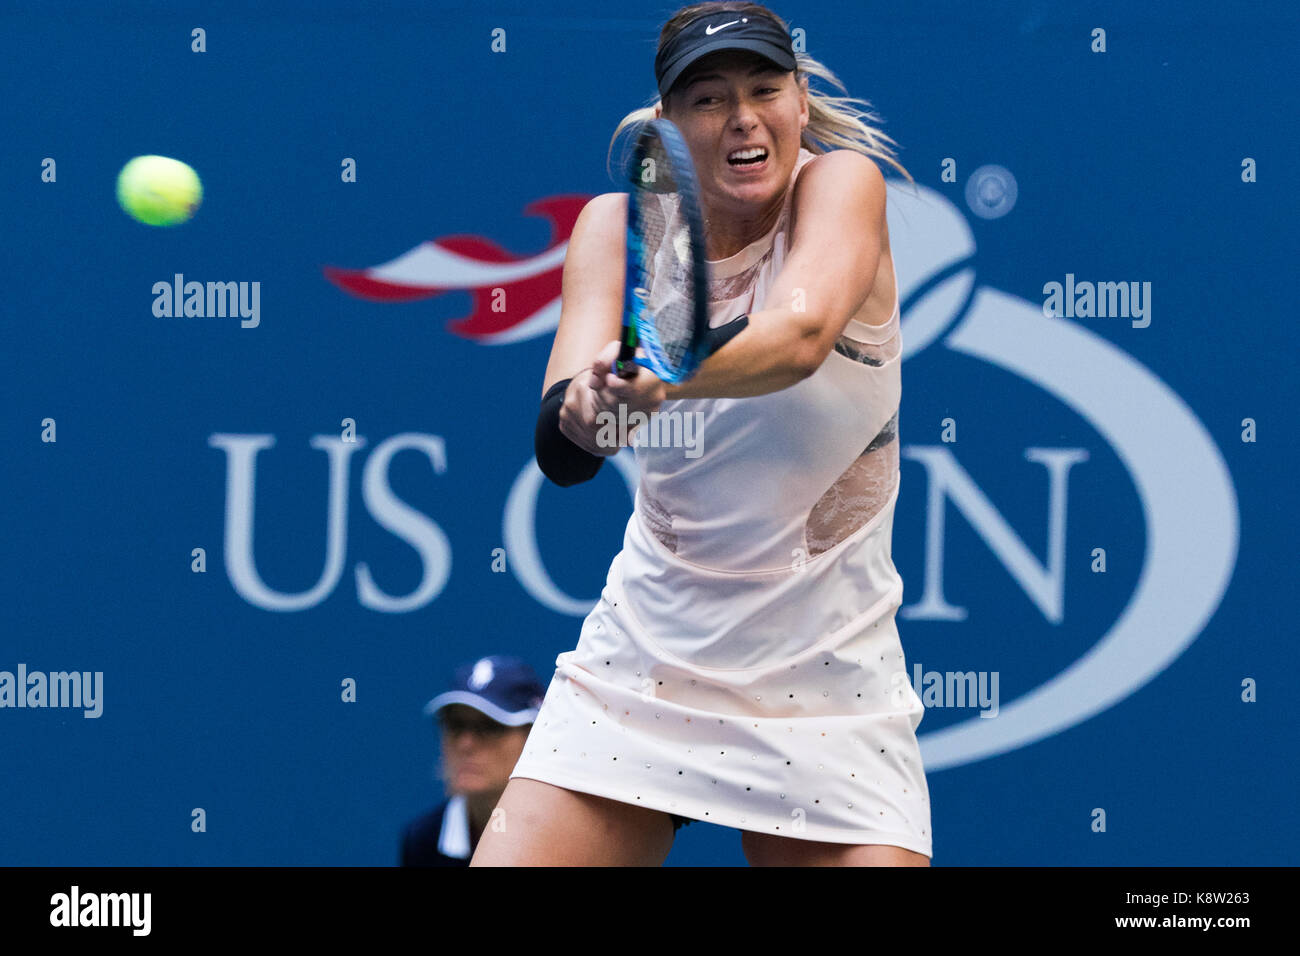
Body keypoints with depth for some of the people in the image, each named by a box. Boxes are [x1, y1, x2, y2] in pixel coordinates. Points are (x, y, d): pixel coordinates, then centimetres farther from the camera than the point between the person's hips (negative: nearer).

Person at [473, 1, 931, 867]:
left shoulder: (843, 180, -9)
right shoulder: (619, 224, -2)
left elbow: (802, 332, -31)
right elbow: (559, 451, -16)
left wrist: (671, 374, -51)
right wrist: (586, 407, -40)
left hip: (826, 680, -2)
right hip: (644, 661, 2)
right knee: (515, 859, -8)